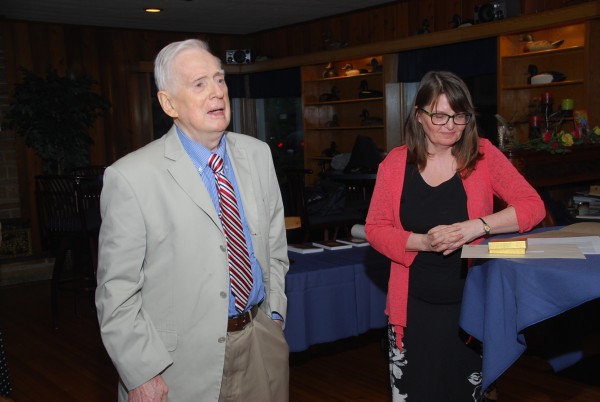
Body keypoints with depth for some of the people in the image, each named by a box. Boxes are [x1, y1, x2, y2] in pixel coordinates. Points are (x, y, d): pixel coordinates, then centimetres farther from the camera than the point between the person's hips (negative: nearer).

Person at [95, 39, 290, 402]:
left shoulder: (258, 154, 1)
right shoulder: (130, 178, -15)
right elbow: (116, 292, -12)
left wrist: (274, 315, 7)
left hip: (262, 344, 5)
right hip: (182, 362, -4)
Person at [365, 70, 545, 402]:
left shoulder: (483, 155, -2)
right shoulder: (395, 163, -1)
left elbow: (533, 205, -5)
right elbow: (375, 228, 0)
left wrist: (479, 226, -22)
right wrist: (422, 241, -17)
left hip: (471, 301, 0)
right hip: (414, 305, 1)